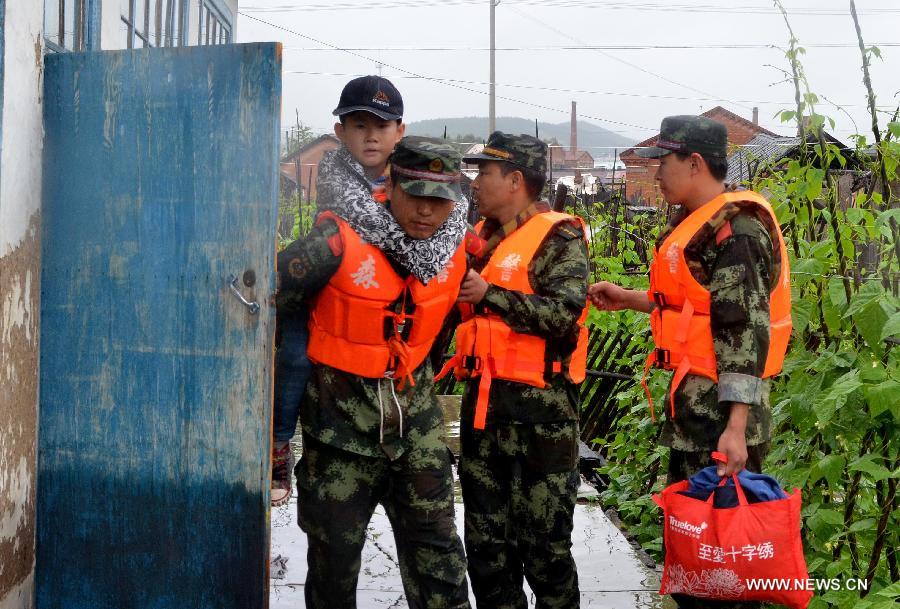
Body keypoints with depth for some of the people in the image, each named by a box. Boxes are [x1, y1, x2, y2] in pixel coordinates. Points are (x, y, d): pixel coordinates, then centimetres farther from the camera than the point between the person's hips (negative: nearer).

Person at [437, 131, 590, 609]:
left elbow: (564, 314, -22)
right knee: (485, 534, 14)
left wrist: (490, 295, -20)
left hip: (539, 407, -8)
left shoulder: (558, 238, -8)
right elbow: (464, 303, 28)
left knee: (544, 540, 1)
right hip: (482, 402, 8)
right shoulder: (482, 236, 14)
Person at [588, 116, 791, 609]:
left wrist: (737, 426, -25)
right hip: (692, 402, 10)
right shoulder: (696, 225, 15)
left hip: (722, 406, -10)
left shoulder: (736, 229, -15)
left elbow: (744, 329, -21)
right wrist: (627, 299, 22)